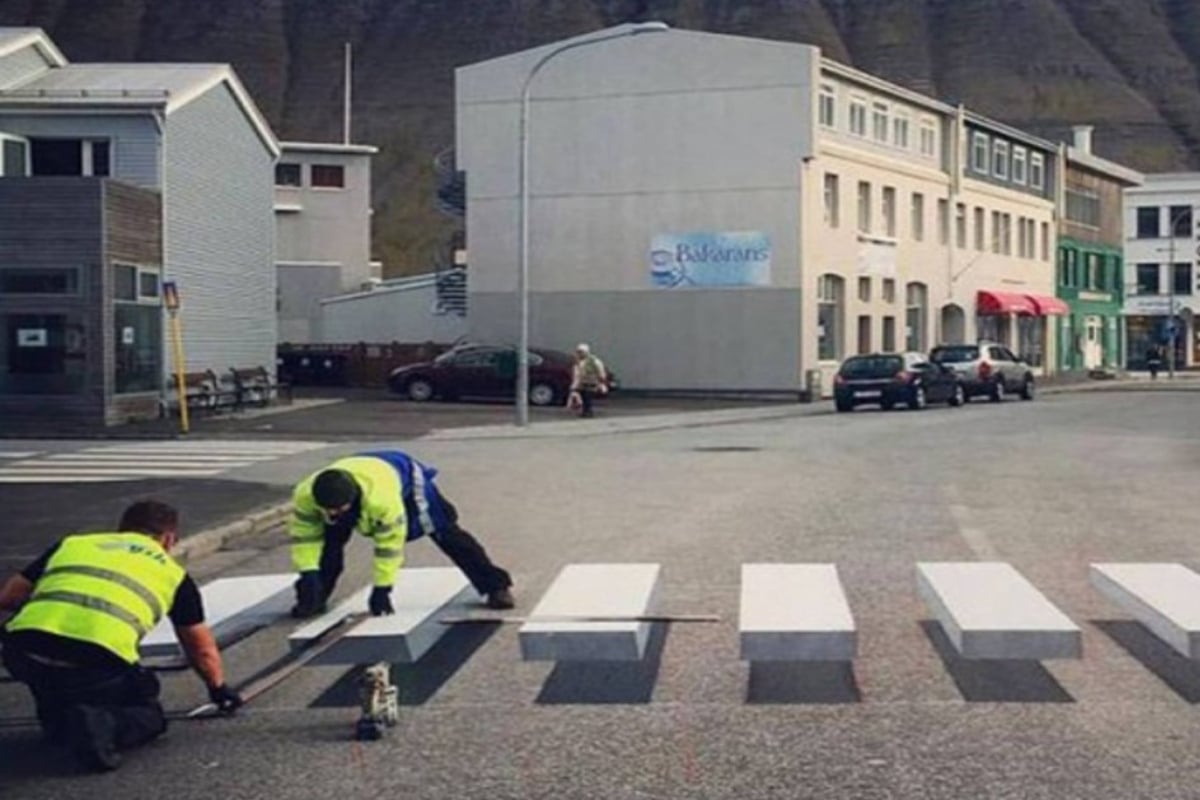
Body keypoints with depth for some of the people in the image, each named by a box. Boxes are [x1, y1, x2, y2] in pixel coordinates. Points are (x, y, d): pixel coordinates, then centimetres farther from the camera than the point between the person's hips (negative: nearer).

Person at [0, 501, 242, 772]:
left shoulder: (72, 544, 29)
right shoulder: (172, 572, 25)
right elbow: (201, 648, 36)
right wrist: (219, 688, 55)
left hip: (24, 656, 4)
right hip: (98, 661, -3)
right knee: (149, 717, 20)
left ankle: (57, 720, 20)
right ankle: (99, 725, -8)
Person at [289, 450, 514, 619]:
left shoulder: (381, 498, -49)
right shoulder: (305, 495, -36)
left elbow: (390, 545, -36)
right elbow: (304, 536, -20)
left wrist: (382, 589, -30)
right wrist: (308, 573, -29)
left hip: (405, 476, -4)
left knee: (445, 534, -6)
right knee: (330, 540, -12)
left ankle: (496, 586, 2)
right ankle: (315, 600, 4)